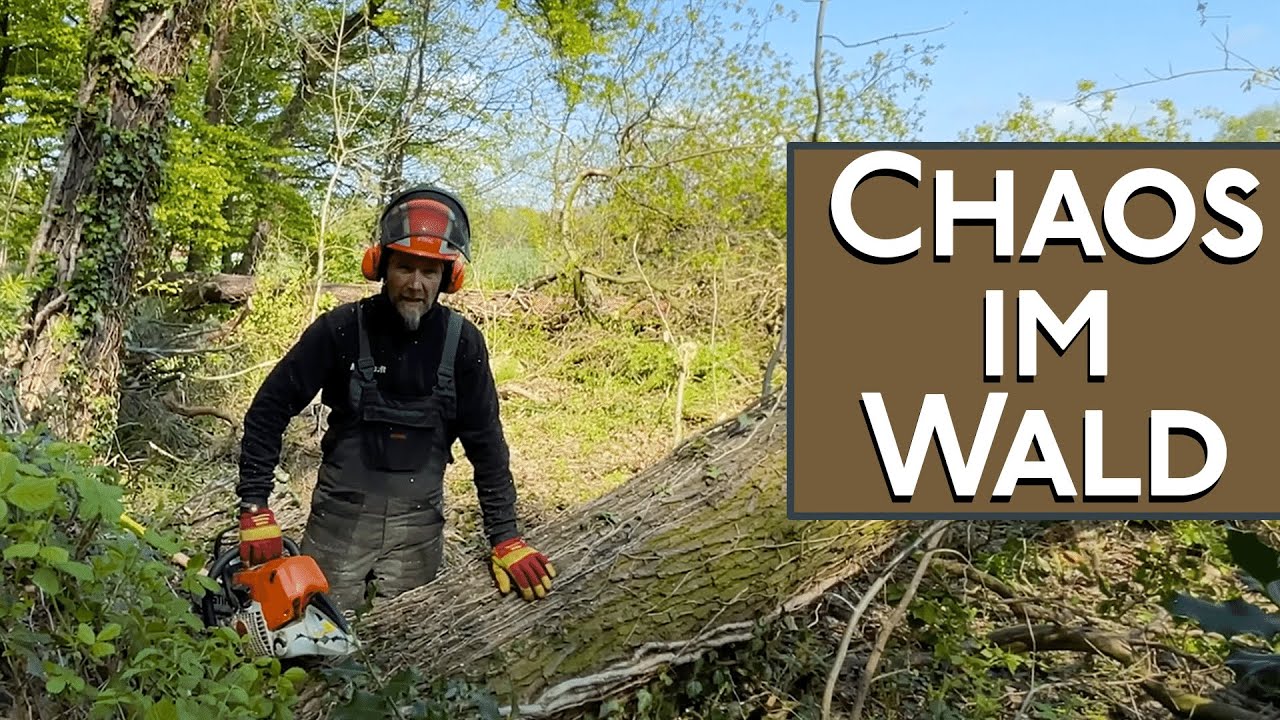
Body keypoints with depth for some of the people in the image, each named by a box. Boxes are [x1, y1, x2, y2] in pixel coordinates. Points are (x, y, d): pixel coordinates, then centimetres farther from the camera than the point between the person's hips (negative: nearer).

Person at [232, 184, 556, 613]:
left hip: (418, 525, 1)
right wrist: (254, 506, -9)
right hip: (340, 519, -1)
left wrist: (506, 537, -5)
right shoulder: (342, 329, -11)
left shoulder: (461, 341, -7)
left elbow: (485, 443, -2)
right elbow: (269, 409, -4)